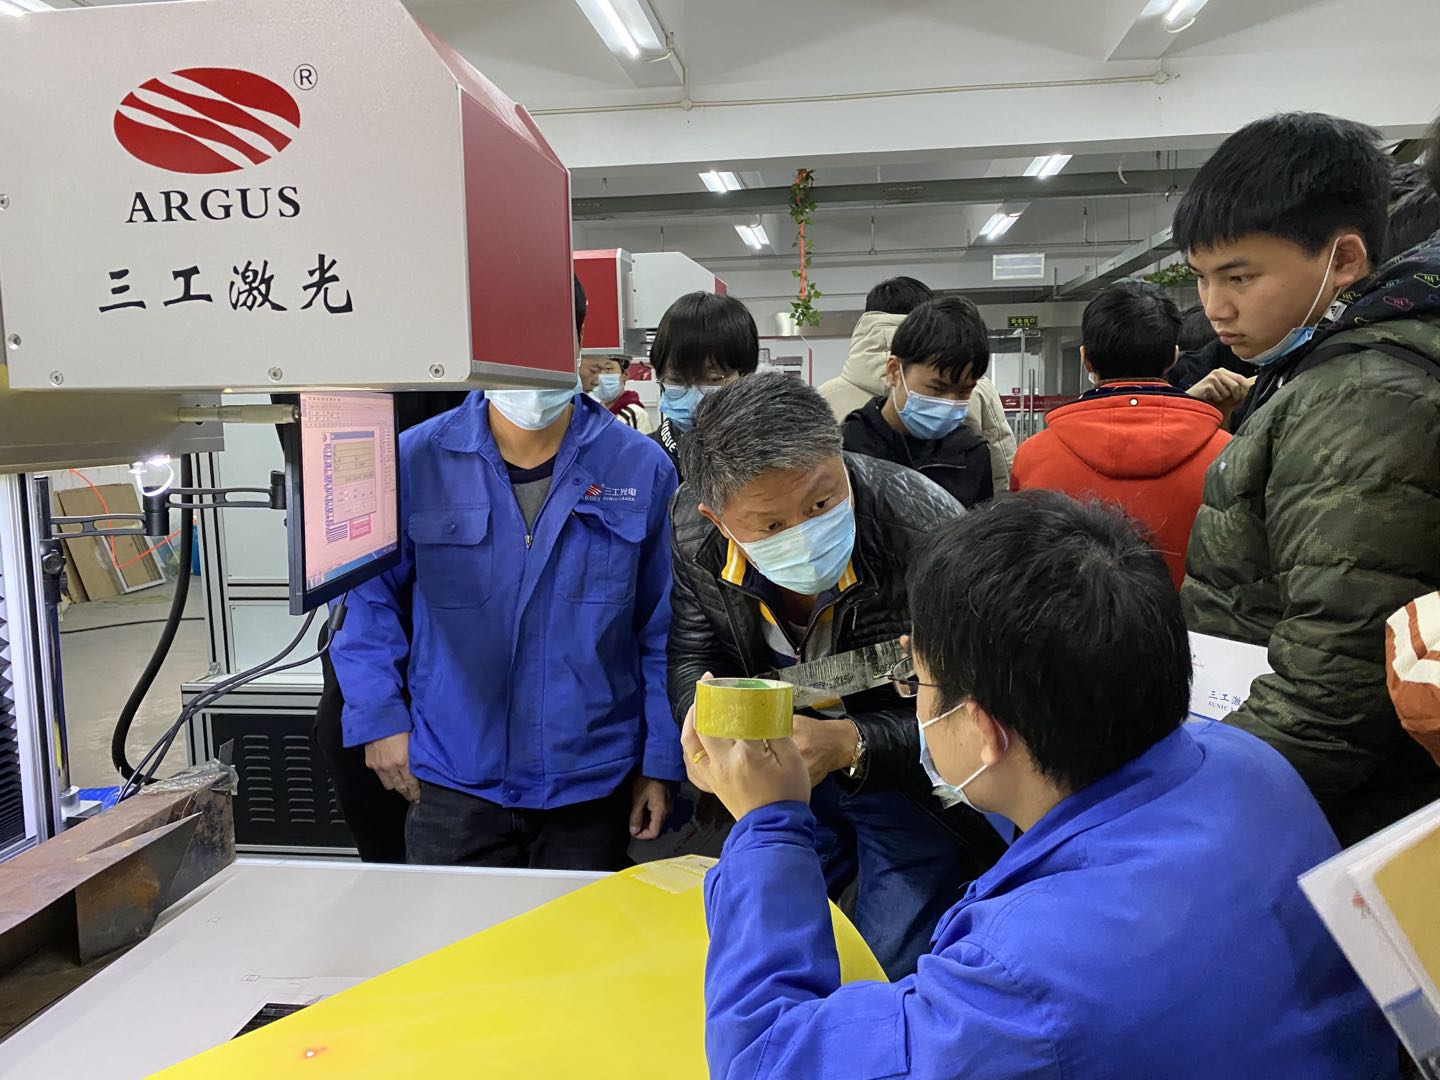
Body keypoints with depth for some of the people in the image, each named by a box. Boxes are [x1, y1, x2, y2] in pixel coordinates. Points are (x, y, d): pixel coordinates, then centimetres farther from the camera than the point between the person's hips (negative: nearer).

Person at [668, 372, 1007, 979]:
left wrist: (850, 745, -42)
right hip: (782, 778, 4)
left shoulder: (928, 531, -35)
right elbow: (691, 660, -7)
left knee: (895, 975, 7)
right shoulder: (691, 529, -21)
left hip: (914, 783, -4)